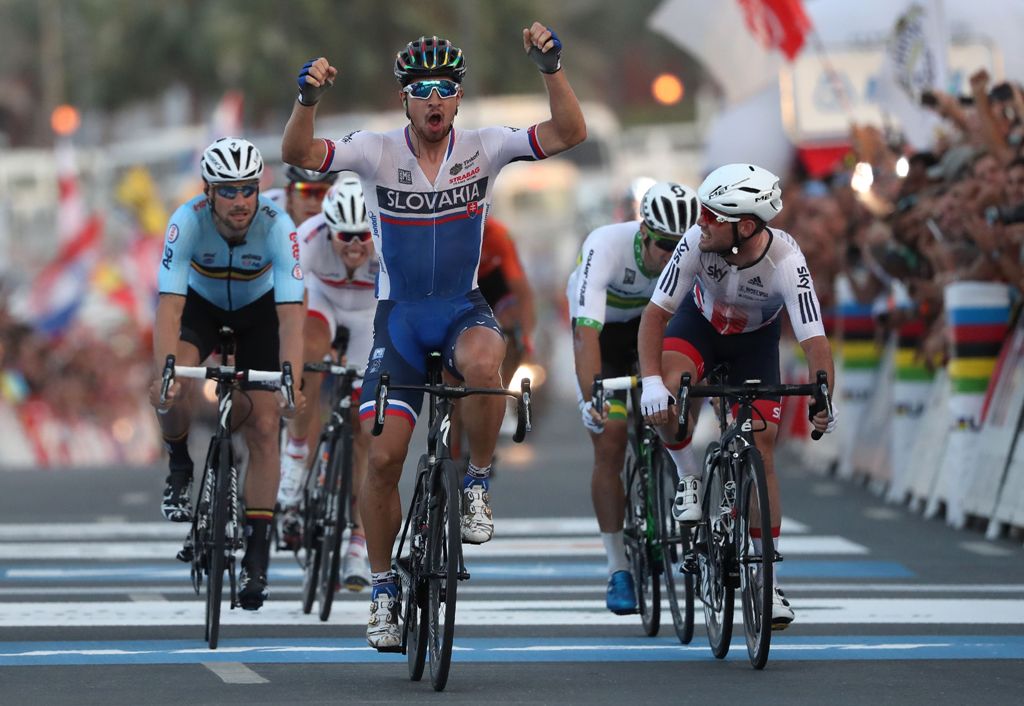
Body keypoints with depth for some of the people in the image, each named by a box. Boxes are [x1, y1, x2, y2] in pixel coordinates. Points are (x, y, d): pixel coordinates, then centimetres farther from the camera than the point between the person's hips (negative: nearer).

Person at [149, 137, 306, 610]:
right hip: (201, 303, 0)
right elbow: (169, 306, -39)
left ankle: (256, 557, -6)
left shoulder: (277, 228, -33)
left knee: (263, 426, -12)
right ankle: (180, 467, 3)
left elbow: (290, 315, -39)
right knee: (169, 392, -29)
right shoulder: (188, 222, -33)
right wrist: (165, 373, -54)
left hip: (259, 309, 0)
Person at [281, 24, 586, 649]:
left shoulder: (483, 149, -6)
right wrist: (309, 98, -38)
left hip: (463, 308, -1)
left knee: (482, 363, -38)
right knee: (384, 456, -7)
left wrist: (552, 68, -30)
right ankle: (384, 592, 11)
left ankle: (478, 482, -13)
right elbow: (298, 153, -20)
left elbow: (570, 133, -15)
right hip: (400, 314, 1)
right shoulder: (378, 153, -7)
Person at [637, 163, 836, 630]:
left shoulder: (786, 262, -36)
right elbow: (655, 312, -29)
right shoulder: (697, 243, -34)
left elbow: (814, 340, -38)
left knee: (760, 454, -7)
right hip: (701, 323, 1)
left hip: (756, 339, -1)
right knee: (666, 398, -32)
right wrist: (651, 380, -43)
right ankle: (688, 481, -4)